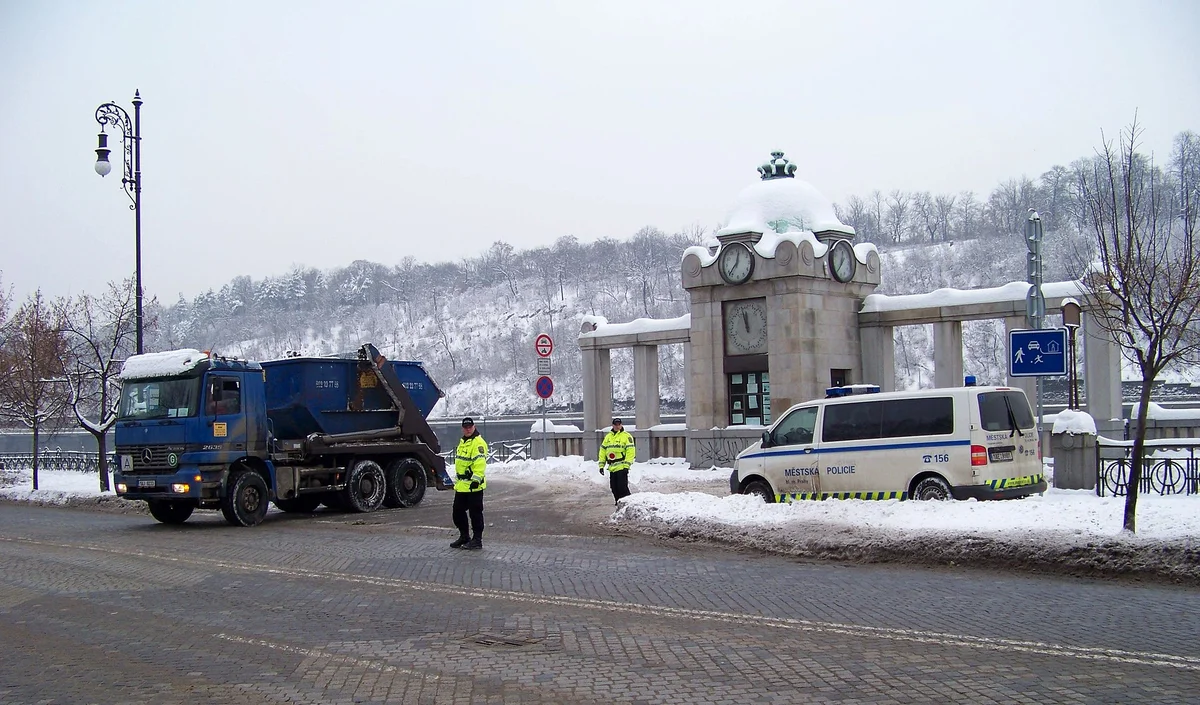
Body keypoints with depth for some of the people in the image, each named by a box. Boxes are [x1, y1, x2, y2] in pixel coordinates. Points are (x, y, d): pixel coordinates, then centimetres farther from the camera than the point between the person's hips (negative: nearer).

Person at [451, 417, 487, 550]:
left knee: (475, 512, -2)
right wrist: (457, 479, 26)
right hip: (461, 485, 10)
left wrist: (476, 479, -28)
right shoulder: (462, 442, 17)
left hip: (473, 485, -10)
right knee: (458, 511, 14)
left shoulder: (478, 443, -14)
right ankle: (464, 536, 27)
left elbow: (480, 463, -23)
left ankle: (477, 539, 6)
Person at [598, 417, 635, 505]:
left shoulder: (626, 436, -2)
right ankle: (618, 503, 18)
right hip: (612, 467, 6)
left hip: (622, 467, -6)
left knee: (622, 487, -11)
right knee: (614, 488, 8)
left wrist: (626, 466, -16)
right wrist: (601, 465, 11)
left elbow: (630, 451, -9)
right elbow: (602, 451, 18)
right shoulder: (608, 436, 18)